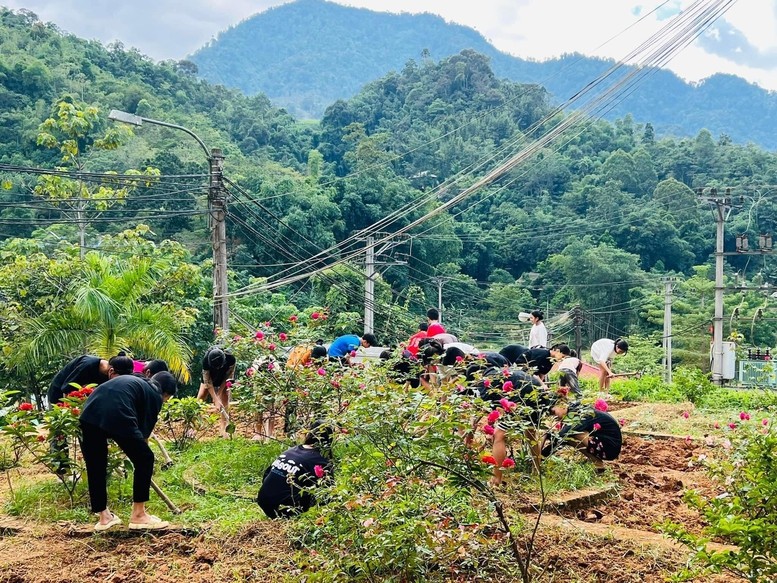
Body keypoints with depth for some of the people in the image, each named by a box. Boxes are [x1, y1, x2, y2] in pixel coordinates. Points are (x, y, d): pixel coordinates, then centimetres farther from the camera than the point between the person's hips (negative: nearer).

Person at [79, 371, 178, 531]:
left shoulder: (134, 381, 36)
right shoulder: (155, 396, 17)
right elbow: (144, 431, 19)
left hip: (89, 413, 7)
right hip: (116, 417, -7)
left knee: (95, 466, 21)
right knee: (145, 459, 11)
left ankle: (104, 517, 29)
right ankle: (138, 515, 17)